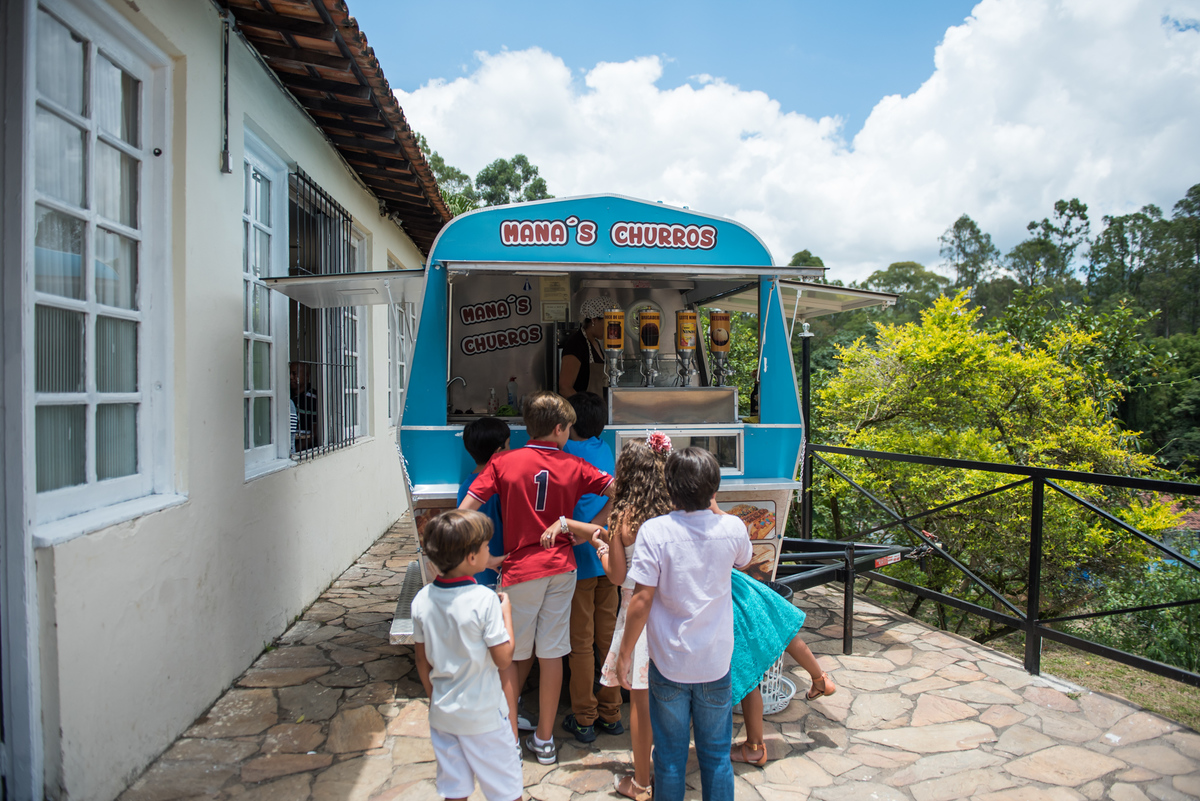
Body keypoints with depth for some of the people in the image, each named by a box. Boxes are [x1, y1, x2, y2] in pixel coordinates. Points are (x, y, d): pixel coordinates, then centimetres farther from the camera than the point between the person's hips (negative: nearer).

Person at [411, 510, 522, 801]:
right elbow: (503, 659, -17)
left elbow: (422, 661, 4)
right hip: (484, 716, -5)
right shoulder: (484, 600, -22)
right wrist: (506, 612, -6)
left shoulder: (422, 599, -6)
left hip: (441, 714, 5)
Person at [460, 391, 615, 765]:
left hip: (520, 569, -2)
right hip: (561, 566, 2)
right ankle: (544, 740, 21)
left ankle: (509, 738, 16)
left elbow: (464, 511, -7)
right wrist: (590, 528, 4)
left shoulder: (503, 462, -4)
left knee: (510, 653, 12)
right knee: (551, 653, 9)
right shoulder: (574, 466, 0)